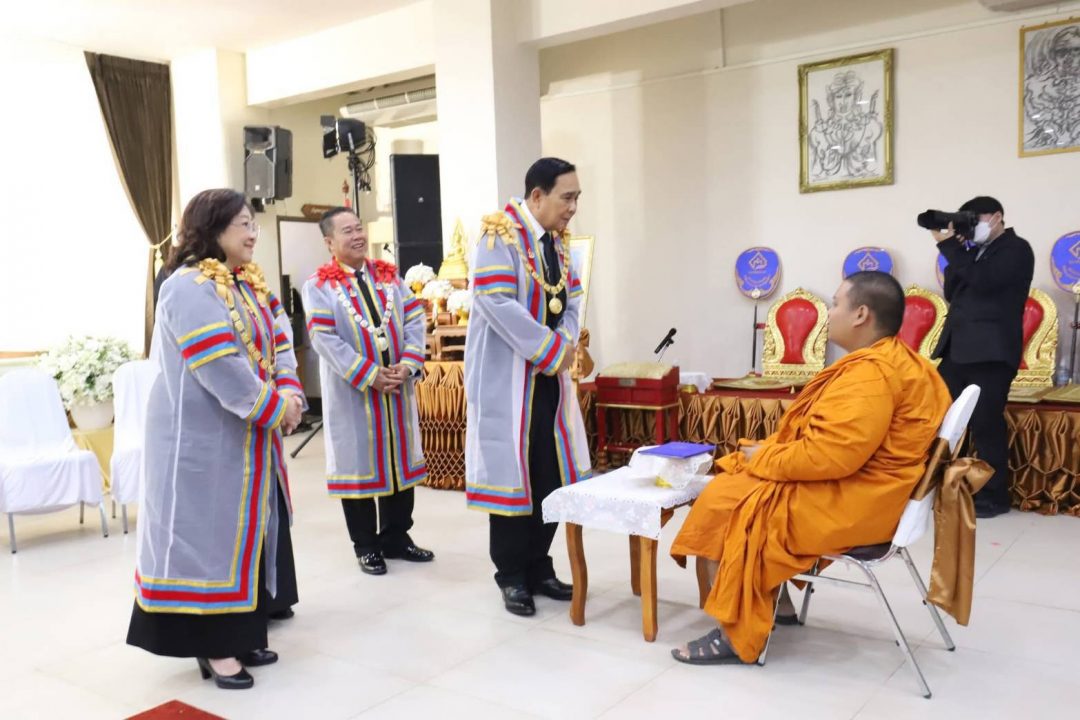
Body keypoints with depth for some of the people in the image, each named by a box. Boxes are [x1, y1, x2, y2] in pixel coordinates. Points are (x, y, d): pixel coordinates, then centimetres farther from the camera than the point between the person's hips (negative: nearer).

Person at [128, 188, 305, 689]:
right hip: (204, 437, -9)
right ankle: (213, 646, 12)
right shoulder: (189, 288, -16)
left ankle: (242, 633, 26)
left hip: (251, 436, 9)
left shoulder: (251, 284, 12)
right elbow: (220, 367, -24)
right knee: (211, 532, 0)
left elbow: (279, 342, 9)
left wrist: (290, 393, -9)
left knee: (248, 529, 14)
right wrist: (274, 409, -18)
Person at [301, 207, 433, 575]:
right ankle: (366, 545, 20)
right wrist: (370, 376, -19)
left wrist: (407, 364, -12)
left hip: (398, 388, 5)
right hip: (353, 390, -5)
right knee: (359, 462, 5)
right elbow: (325, 340, -15)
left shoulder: (389, 275, 9)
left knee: (401, 458, 12)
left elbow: (415, 320, 4)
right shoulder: (319, 285, -6)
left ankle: (396, 536, 27)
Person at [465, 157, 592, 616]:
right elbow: (496, 302, -22)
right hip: (507, 377, -7)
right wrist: (553, 350, -18)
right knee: (511, 472, 0)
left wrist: (564, 344, -9)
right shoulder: (499, 235, -13)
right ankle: (512, 576, 14)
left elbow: (571, 301, 12)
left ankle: (539, 567, 23)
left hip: (549, 378, 7)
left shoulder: (558, 241, 11)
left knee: (551, 476, 10)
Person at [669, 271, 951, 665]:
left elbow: (830, 455, -30)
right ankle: (773, 600, 14)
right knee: (735, 484, 12)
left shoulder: (871, 373, -23)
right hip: (852, 489, 11)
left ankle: (735, 634, 0)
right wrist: (768, 453, 6)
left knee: (724, 502, -9)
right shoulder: (891, 360, 12)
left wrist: (763, 458, -14)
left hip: (848, 502, -11)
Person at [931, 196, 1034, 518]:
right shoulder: (975, 251, 20)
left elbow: (982, 282, -17)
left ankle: (993, 496, 8)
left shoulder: (1017, 249, -1)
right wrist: (958, 246, 3)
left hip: (991, 352, -7)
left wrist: (949, 245, -12)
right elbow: (952, 293, 12)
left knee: (986, 423, -4)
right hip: (958, 349, 7)